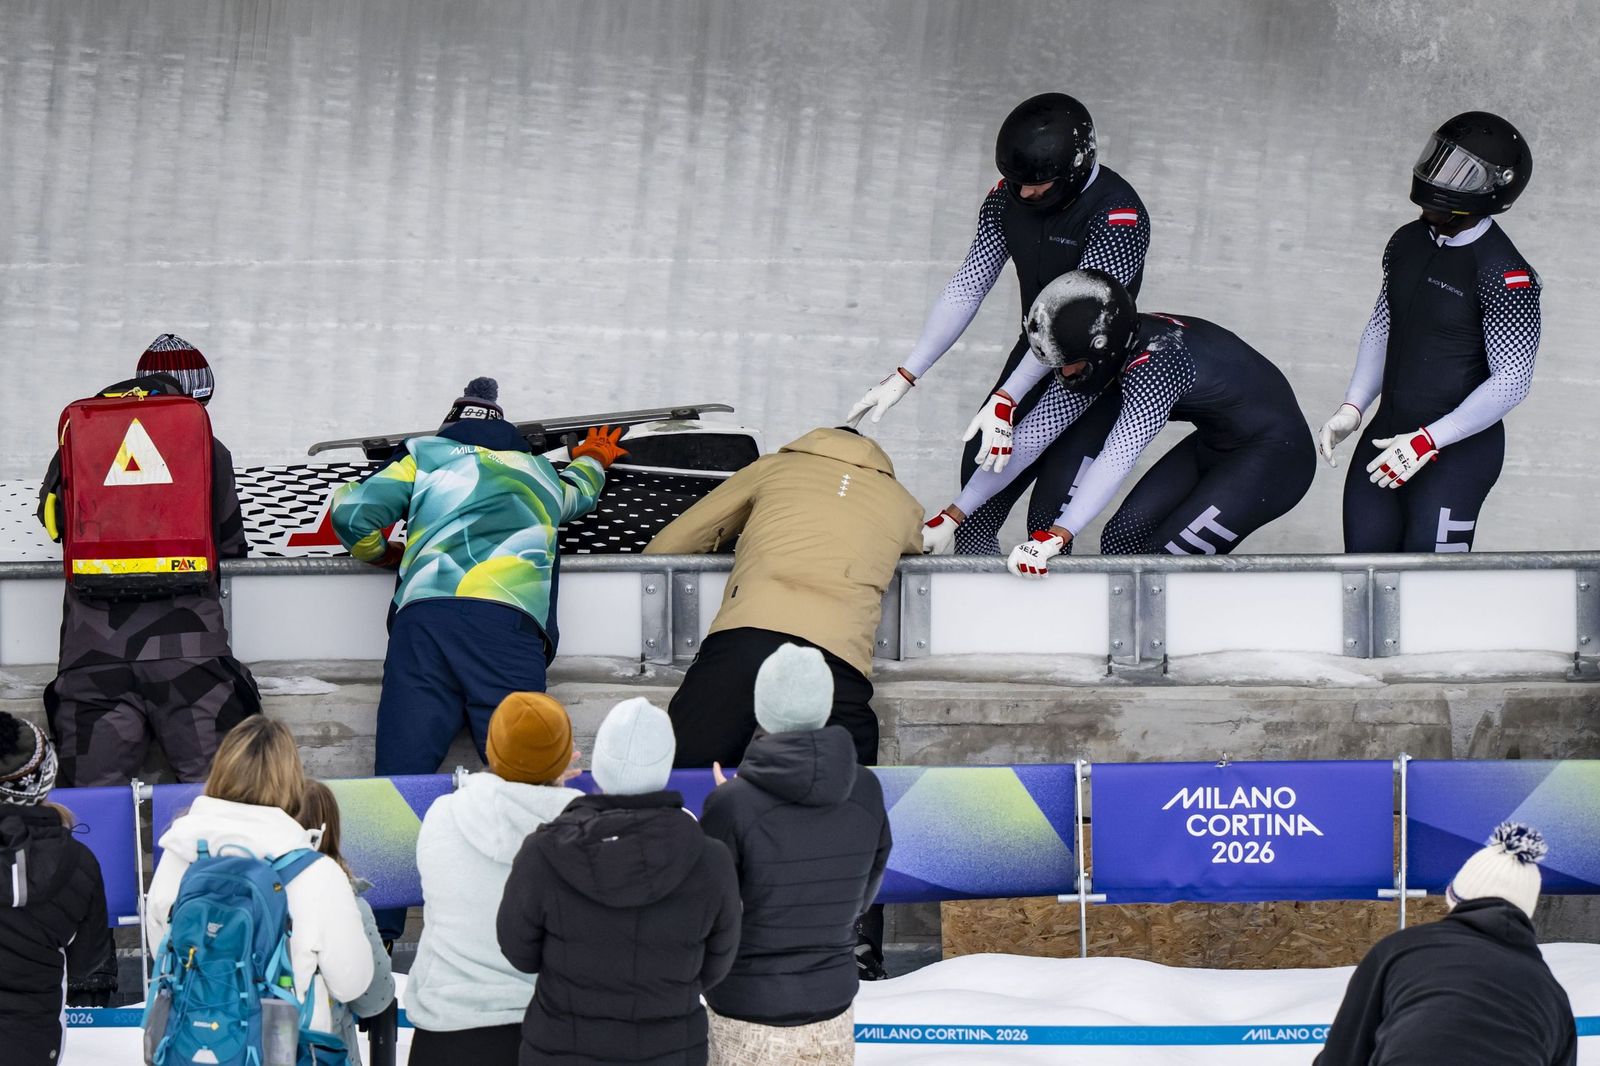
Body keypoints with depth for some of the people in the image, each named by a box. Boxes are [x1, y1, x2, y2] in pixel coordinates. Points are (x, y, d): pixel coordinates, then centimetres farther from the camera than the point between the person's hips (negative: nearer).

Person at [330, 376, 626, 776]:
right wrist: (592, 458, 81)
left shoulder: (425, 456, 24)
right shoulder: (542, 474, 33)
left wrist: (381, 553, 36)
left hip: (423, 617, 0)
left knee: (402, 773, -13)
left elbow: (351, 512, 15)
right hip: (510, 624, 0)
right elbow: (580, 491, 57)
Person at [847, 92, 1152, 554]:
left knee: (1050, 513, -17)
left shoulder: (1118, 215, -27)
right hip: (1036, 354, 7)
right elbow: (967, 287, -2)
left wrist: (1006, 400, -36)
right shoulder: (1008, 198, -7)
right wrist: (905, 376, -7)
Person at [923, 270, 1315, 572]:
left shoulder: (1157, 361, -33)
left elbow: (1118, 459, -42)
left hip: (1276, 455, -9)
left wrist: (1055, 538, -49)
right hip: (1213, 444, 9)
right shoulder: (1095, 353, -7)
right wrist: (952, 517, -10)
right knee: (1122, 540, -2)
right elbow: (1031, 436, -6)